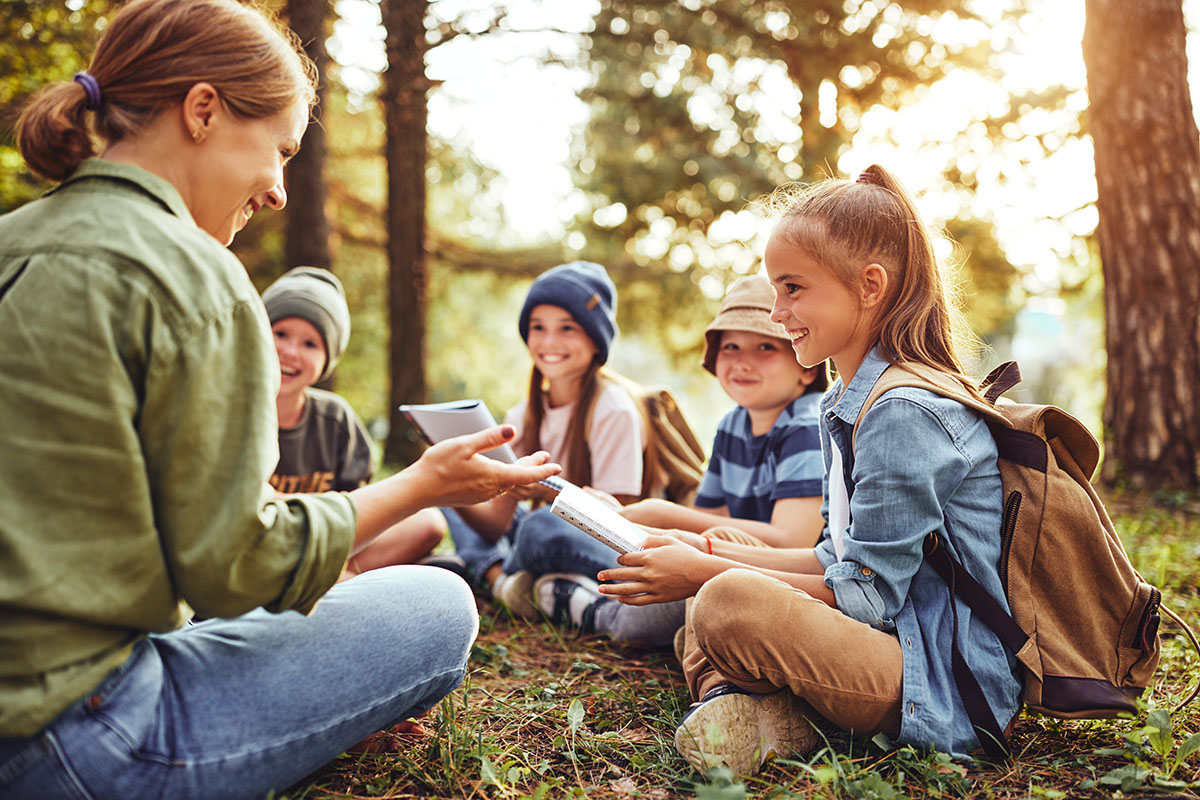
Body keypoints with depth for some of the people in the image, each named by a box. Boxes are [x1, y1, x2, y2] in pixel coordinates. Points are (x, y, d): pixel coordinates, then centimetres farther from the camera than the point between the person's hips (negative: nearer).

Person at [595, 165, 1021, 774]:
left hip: (948, 686, -10)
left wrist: (708, 574, -16)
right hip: (895, 640, 10)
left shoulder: (905, 413, -19)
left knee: (730, 604, -33)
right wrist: (715, 554, 6)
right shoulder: (845, 404, 12)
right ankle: (730, 701, -10)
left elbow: (867, 594, -19)